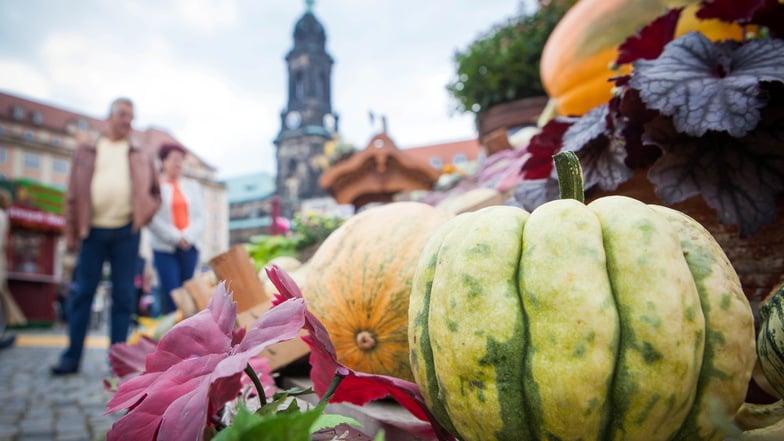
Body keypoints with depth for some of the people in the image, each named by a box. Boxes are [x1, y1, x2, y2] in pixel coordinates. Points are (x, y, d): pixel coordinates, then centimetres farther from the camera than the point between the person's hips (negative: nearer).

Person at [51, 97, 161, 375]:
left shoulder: (140, 157, 14)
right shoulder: (85, 150, 12)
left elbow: (154, 192, 16)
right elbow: (73, 193, 8)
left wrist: (146, 211, -6)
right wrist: (71, 233, 2)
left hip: (126, 231, 0)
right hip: (93, 230, 0)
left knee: (123, 295, 2)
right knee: (83, 292, 3)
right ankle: (72, 356, 11)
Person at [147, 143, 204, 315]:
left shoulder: (193, 186, 17)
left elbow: (200, 217, 8)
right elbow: (152, 219, -6)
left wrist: (187, 237, -7)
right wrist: (176, 238, -12)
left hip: (189, 247, 3)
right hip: (165, 248, -3)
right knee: (171, 295, -11)